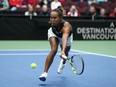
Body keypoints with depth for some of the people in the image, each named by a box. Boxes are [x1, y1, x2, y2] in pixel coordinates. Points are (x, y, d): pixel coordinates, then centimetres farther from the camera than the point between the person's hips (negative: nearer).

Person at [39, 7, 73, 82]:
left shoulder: (66, 26, -48)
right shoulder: (53, 21, -35)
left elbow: (64, 39, -64)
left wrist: (63, 51, -79)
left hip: (66, 36, -1)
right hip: (54, 33, 1)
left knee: (65, 54, 20)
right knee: (54, 50, -25)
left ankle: (63, 62, 59)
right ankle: (45, 73, -26)